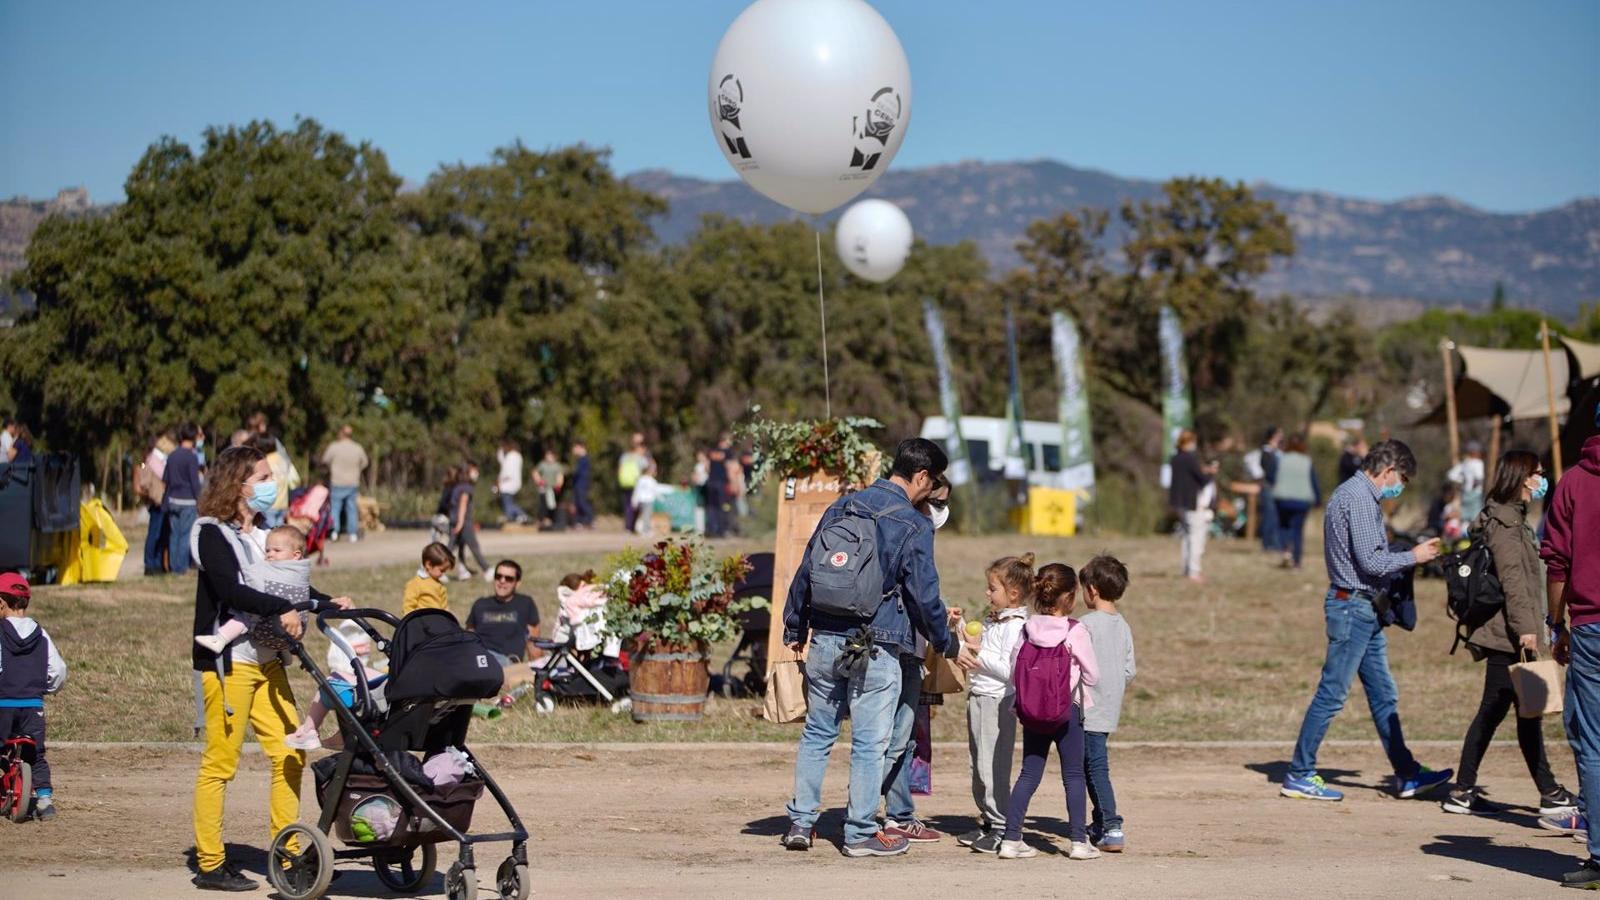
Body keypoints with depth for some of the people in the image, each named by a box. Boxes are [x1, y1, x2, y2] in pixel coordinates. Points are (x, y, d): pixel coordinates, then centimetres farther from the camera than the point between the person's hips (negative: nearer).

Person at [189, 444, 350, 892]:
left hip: (267, 660, 8)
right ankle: (210, 864, 1)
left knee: (290, 755, 5)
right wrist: (281, 609, -29)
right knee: (220, 763, -5)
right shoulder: (212, 533, -6)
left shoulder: (262, 535, 18)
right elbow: (230, 590, -20)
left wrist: (330, 602, 2)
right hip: (228, 661, -8)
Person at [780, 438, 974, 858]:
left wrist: (795, 628, 21)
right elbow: (924, 597, -5)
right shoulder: (914, 526, -8)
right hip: (875, 649, -5)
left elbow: (805, 573, 12)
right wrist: (950, 645, 10)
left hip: (824, 640, 5)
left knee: (816, 733, 15)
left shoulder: (842, 507, 8)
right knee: (870, 743, 3)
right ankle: (860, 833, 8)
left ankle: (801, 822, 15)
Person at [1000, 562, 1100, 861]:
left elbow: (1014, 673, 3)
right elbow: (1092, 675, -7)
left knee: (1029, 774, 10)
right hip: (1067, 711, -4)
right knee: (1073, 775, 6)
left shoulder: (1027, 629, 0)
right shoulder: (1075, 632, -13)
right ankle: (1079, 841, 6)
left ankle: (1011, 838, 5)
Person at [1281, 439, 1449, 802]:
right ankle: (1299, 776, -1)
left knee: (1384, 696, 13)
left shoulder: (1363, 496, 18)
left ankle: (1407, 775, 17)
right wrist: (1413, 557, -9)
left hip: (1365, 611, 11)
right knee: (1332, 694, -6)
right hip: (1352, 606, -11)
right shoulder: (1359, 499, -15)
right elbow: (1371, 562, -21)